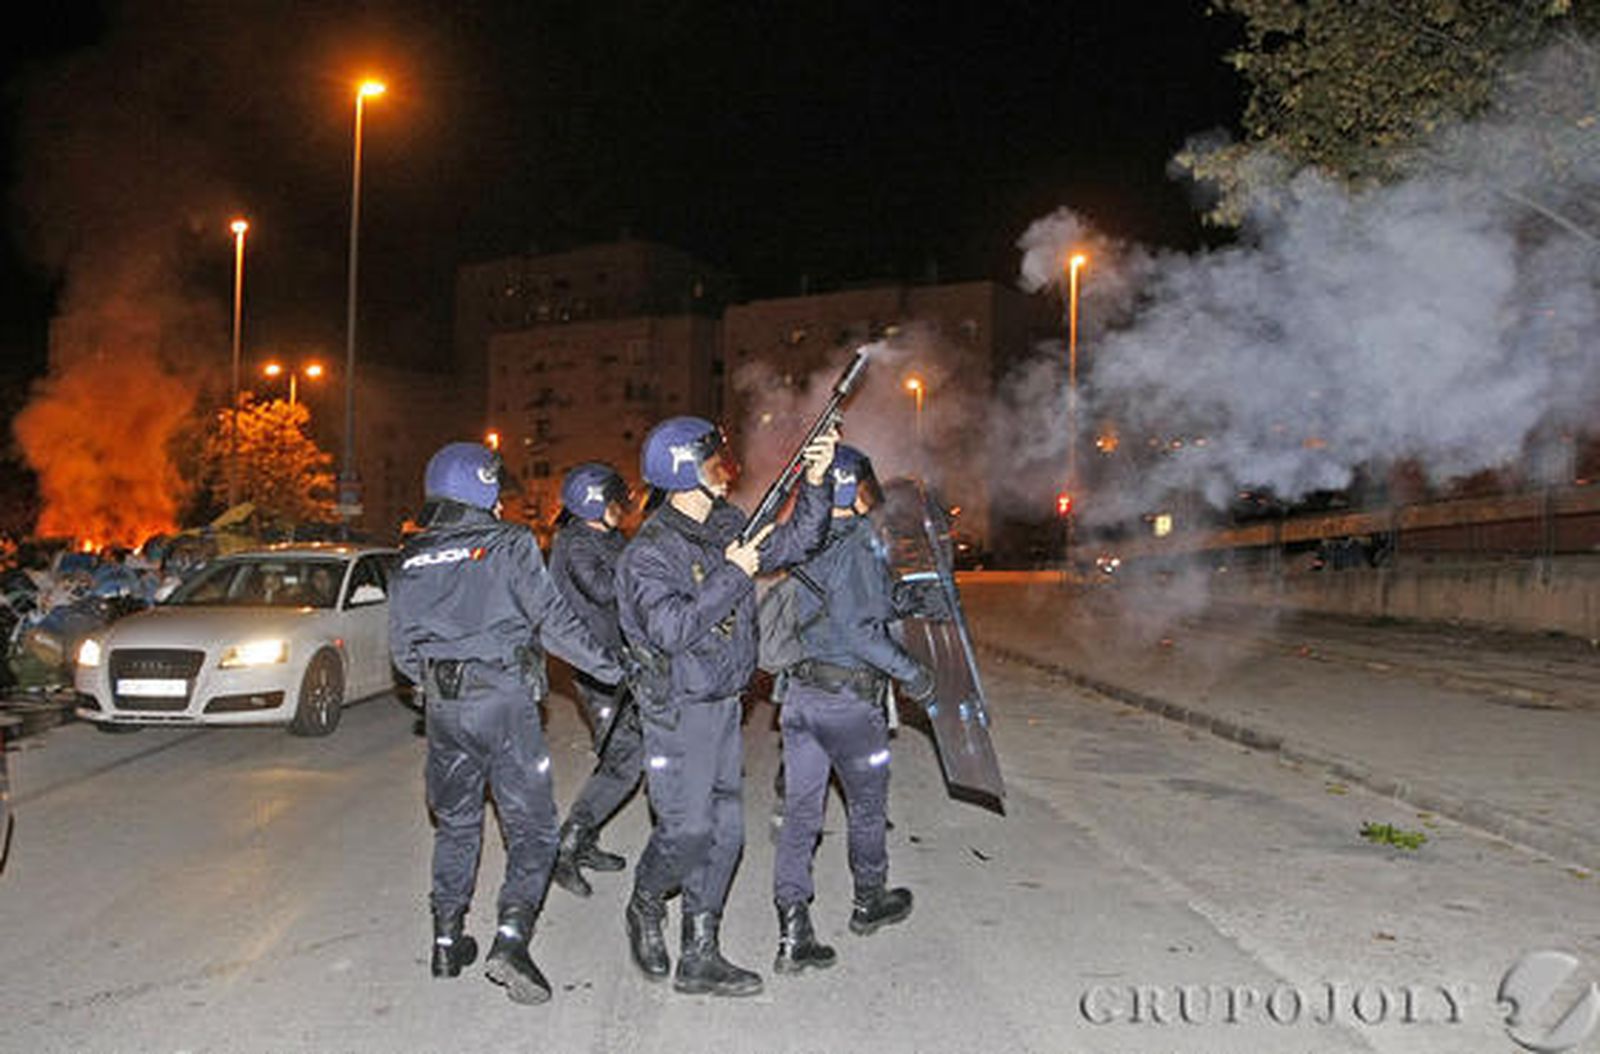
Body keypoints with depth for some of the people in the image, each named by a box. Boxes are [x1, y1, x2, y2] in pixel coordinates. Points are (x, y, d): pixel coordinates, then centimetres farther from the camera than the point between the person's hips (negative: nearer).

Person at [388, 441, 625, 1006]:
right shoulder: (509, 544, -6)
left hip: (444, 706, 5)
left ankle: (447, 940, 25)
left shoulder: (411, 561, 8)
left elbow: (403, 648, 11)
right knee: (531, 827, 2)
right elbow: (553, 620, -10)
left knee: (455, 823, 20)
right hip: (506, 701, -5)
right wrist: (614, 666, -3)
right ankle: (511, 938, -12)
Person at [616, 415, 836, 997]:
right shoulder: (648, 553, -16)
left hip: (724, 707, 7)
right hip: (678, 713, -7)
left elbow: (794, 542, 14)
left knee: (725, 828, 8)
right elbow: (672, 630, -28)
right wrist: (732, 576, -23)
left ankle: (699, 956, 18)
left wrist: (814, 482, 0)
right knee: (687, 827, -8)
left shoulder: (727, 527, 5)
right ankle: (645, 908, 24)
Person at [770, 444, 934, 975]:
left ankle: (793, 933, 5)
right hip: (849, 698, -6)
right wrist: (910, 671, -12)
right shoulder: (860, 546, -16)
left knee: (800, 810, 7)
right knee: (867, 804, 17)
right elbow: (860, 631, -23)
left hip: (799, 691, 6)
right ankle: (869, 902, 36)